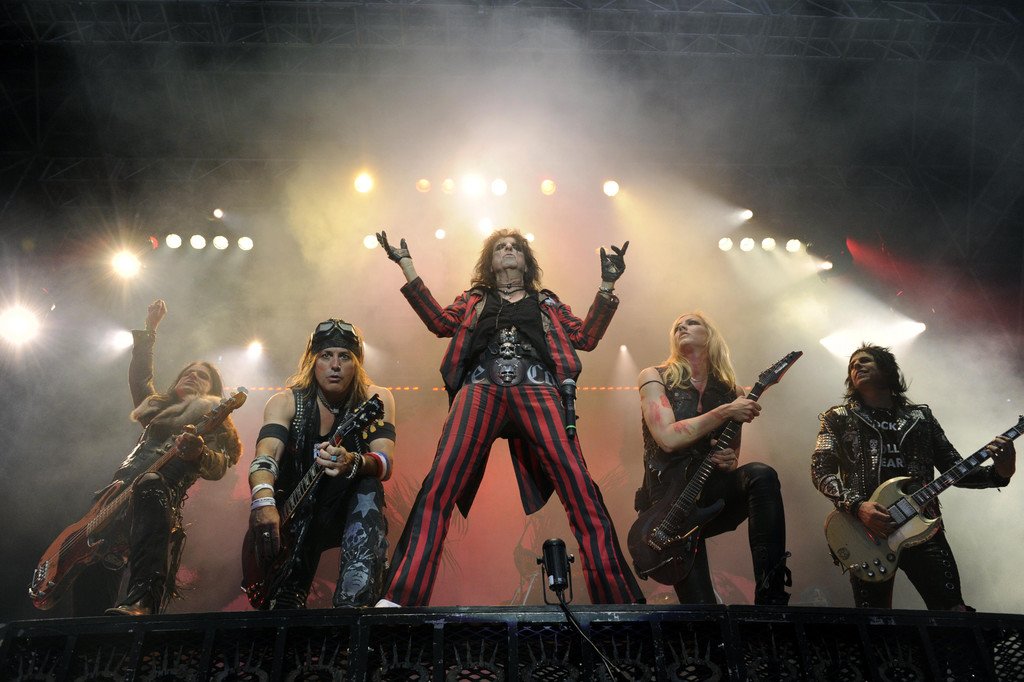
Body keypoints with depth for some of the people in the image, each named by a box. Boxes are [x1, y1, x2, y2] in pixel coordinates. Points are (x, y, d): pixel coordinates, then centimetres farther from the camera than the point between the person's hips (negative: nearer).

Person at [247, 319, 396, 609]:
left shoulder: (375, 399, -7)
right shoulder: (286, 402, -8)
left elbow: (385, 464, -22)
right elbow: (266, 453, -27)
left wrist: (352, 464, -46)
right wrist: (263, 501, -50)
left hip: (351, 511, 1)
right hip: (296, 513, 0)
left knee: (367, 485, -34)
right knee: (285, 603, -24)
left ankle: (354, 603, -40)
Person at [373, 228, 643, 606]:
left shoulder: (547, 302, 32)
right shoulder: (474, 299, 32)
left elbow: (585, 337, 22)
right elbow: (440, 321, 15)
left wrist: (607, 284, 15)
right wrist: (407, 266, 15)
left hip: (536, 389, 0)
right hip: (481, 388, 0)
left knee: (579, 485, -20)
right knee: (440, 482, -23)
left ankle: (615, 598, -19)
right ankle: (400, 597, -27)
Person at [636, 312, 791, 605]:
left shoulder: (732, 393, 13)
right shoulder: (654, 378, 3)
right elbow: (667, 438, -12)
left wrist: (731, 461, -5)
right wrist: (725, 412, -14)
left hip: (713, 496, 3)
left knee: (762, 476, -30)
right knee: (700, 603, -21)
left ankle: (771, 596, -31)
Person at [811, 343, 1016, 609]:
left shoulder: (921, 416, 18)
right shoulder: (838, 417, 11)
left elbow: (954, 469, 15)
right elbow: (821, 470, 1)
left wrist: (998, 474, -5)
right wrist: (857, 506, -16)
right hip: (867, 530, -2)